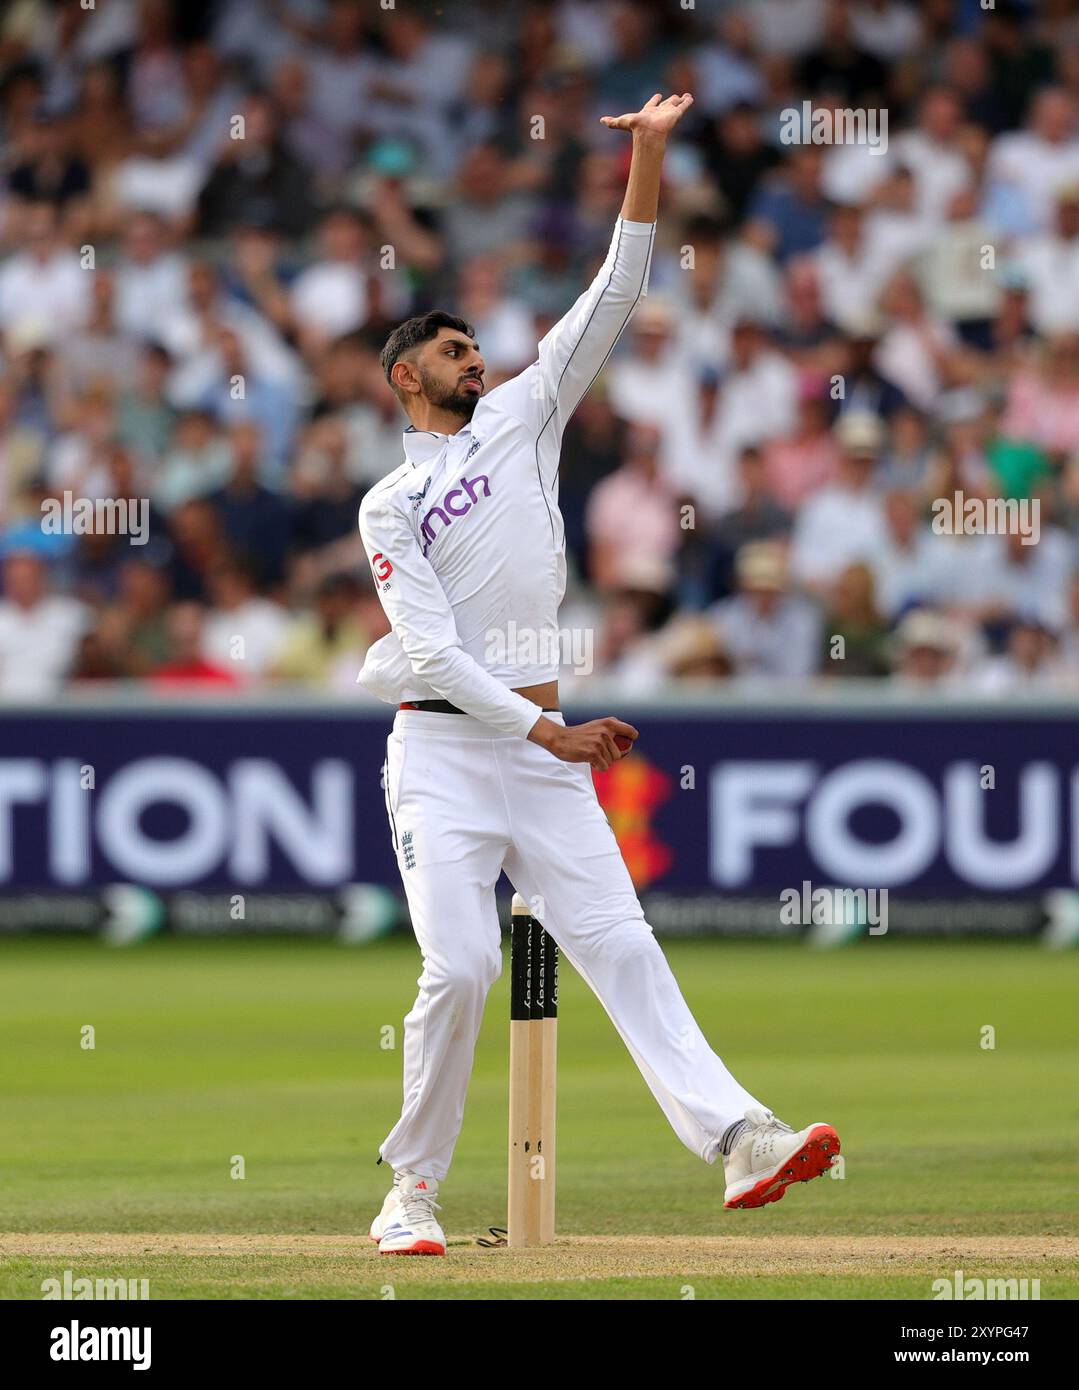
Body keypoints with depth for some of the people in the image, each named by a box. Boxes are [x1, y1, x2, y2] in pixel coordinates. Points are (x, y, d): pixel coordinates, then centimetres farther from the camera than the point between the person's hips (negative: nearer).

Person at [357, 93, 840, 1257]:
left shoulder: (521, 418, 16)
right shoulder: (390, 506, 2)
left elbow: (611, 300, 8)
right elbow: (431, 649, -9)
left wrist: (647, 162, -1)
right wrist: (546, 730, -18)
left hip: (542, 751, 4)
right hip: (443, 753, -4)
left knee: (619, 944, -8)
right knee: (461, 966, -14)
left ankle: (735, 1138, -24)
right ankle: (411, 1189, -1)